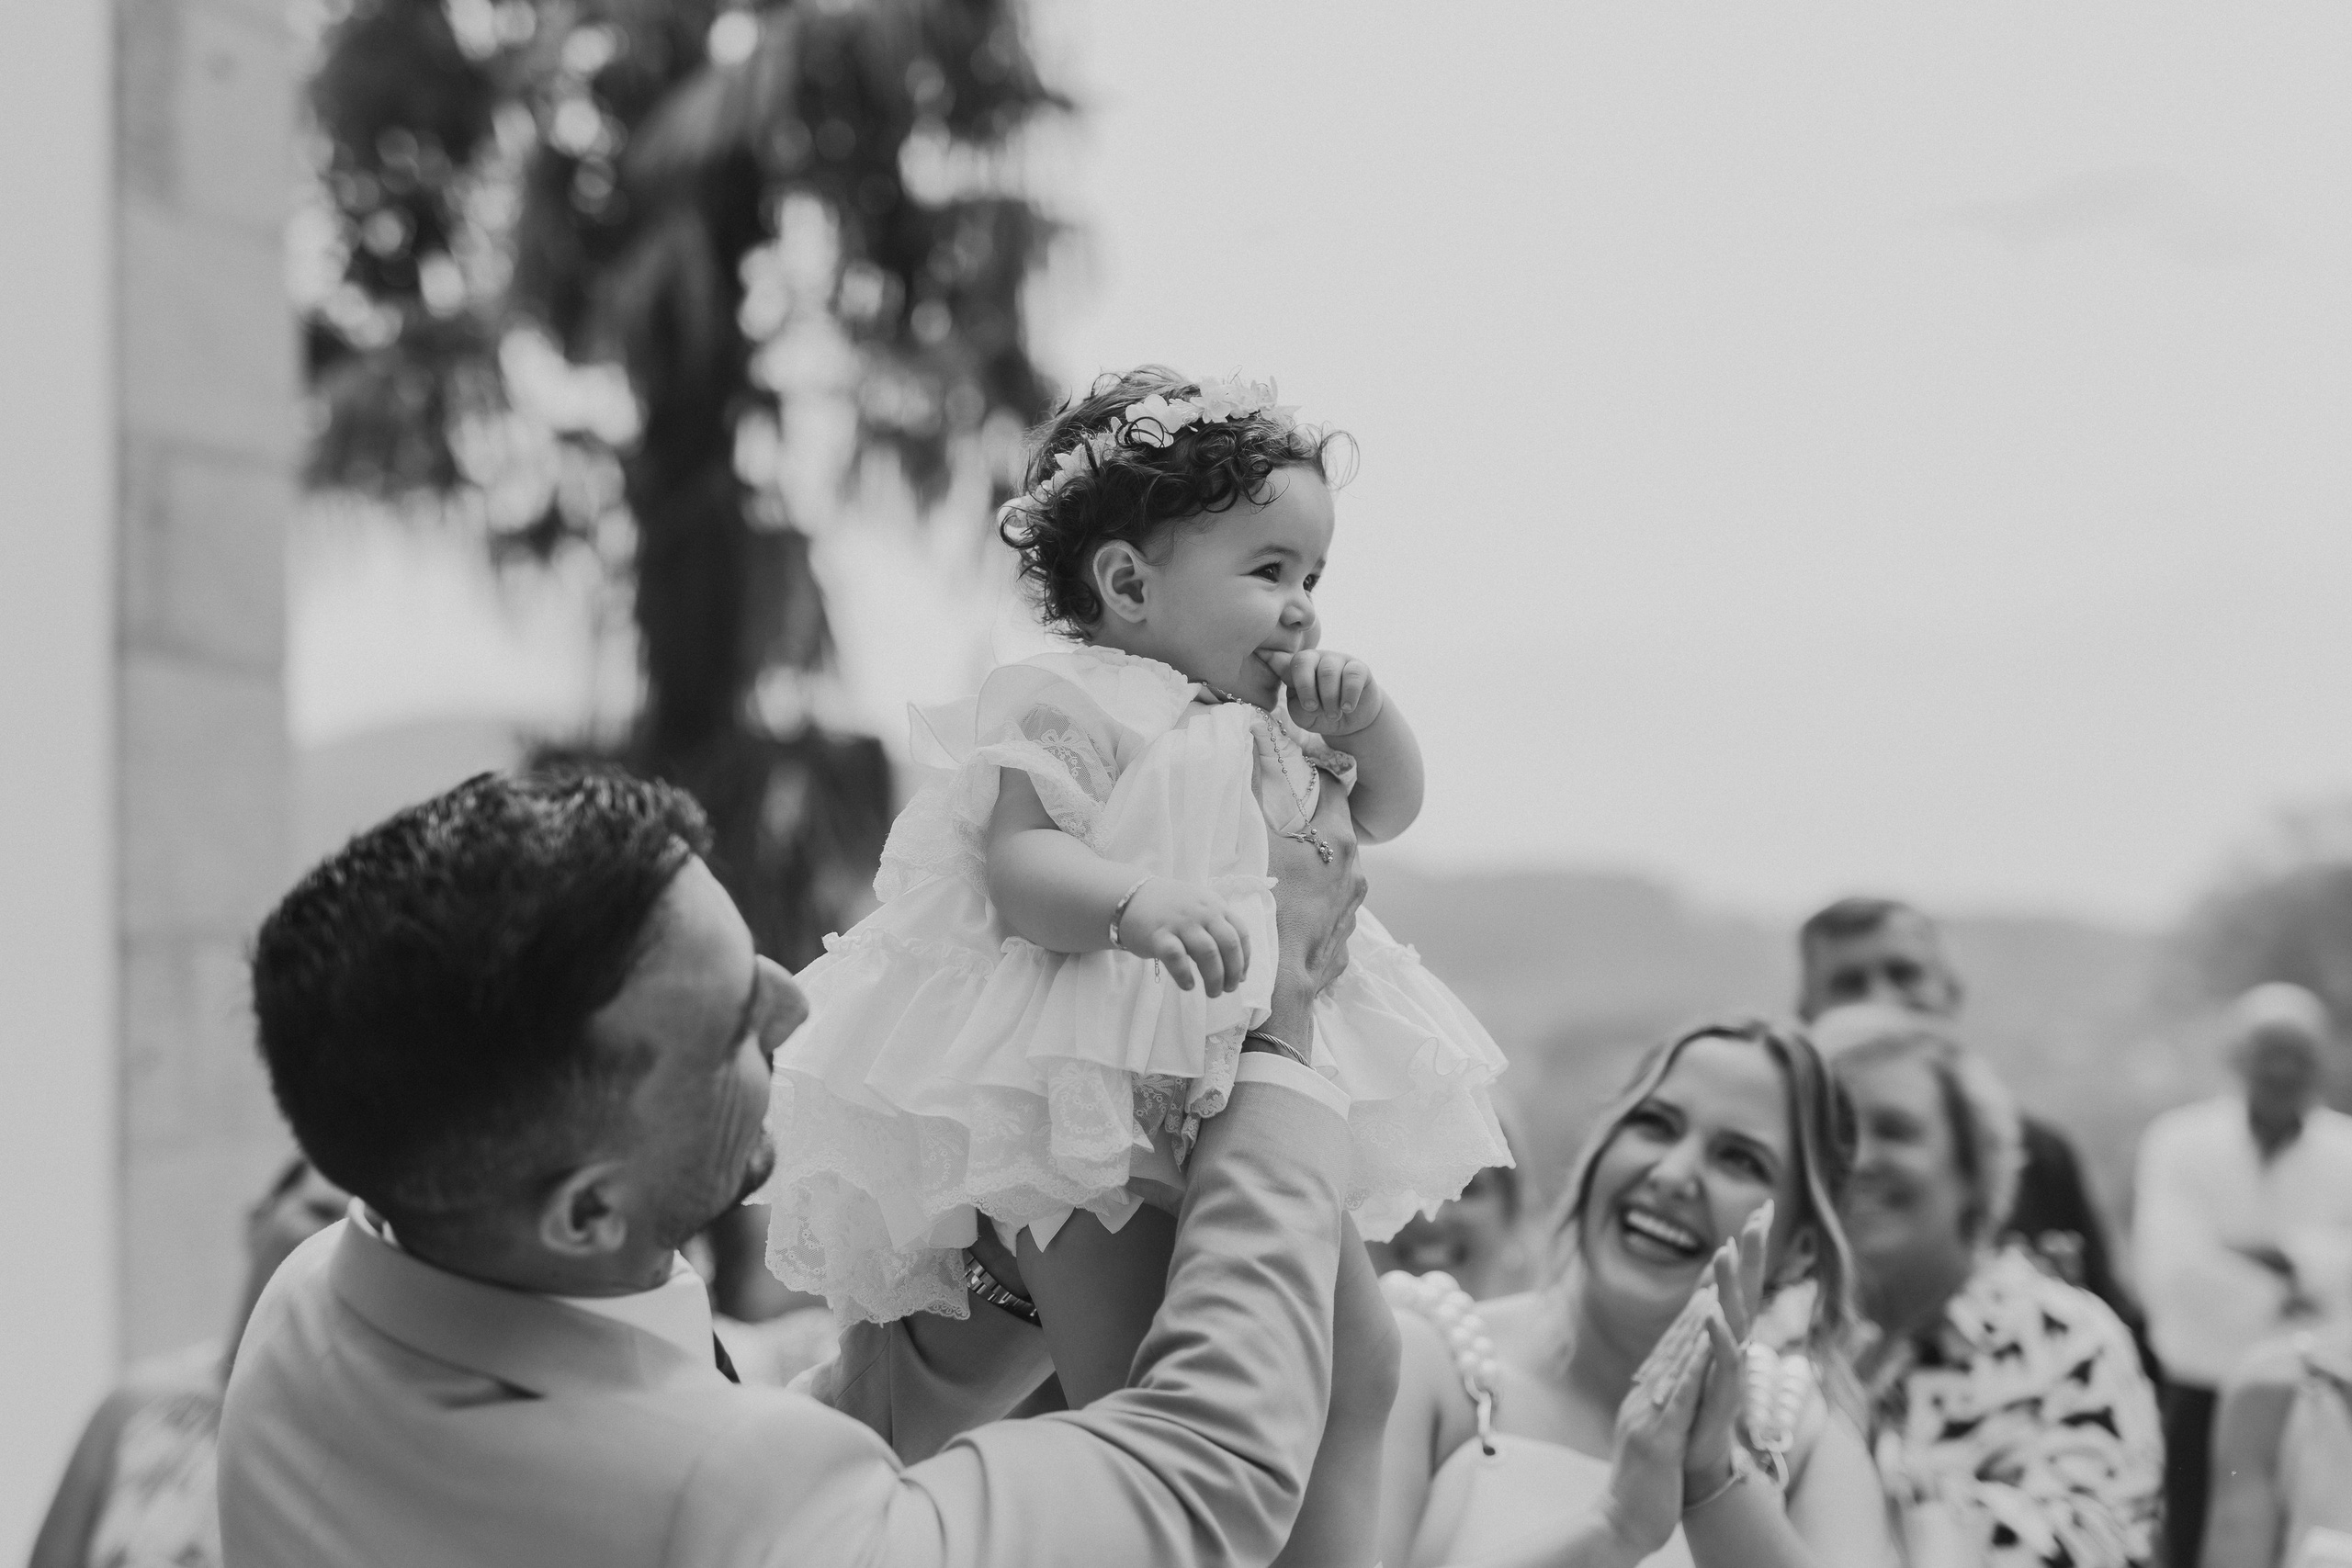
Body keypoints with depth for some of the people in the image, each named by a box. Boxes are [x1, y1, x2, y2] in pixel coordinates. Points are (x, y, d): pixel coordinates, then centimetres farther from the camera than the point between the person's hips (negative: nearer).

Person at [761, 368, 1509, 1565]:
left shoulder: (1263, 724, 17)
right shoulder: (1064, 706, -9)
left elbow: (1386, 810, 25)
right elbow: (1015, 867, -21)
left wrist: (1364, 717, 4)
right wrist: (1136, 902, -39)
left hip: (1256, 1073, 9)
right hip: (1091, 1098, -9)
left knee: (1354, 1365, 7)